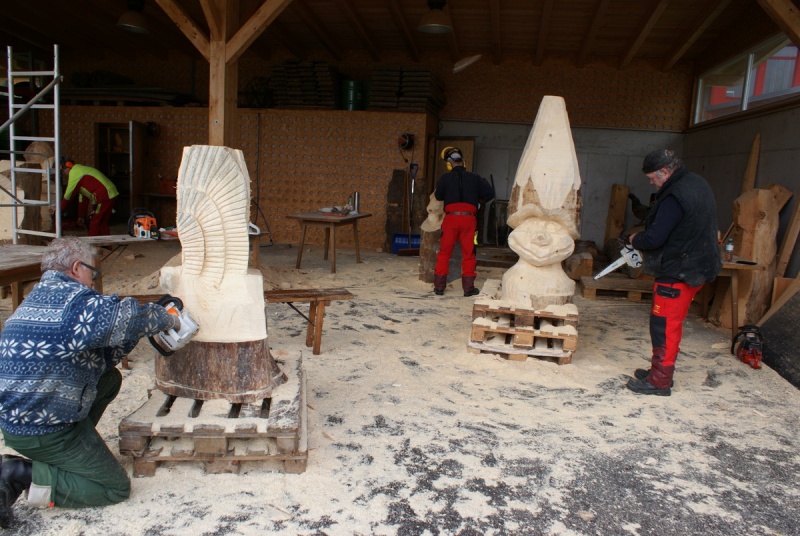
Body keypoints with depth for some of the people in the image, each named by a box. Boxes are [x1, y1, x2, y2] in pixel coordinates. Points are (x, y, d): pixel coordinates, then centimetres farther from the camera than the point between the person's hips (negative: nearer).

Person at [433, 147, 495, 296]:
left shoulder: (445, 178, 3)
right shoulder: (474, 178, 7)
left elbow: (439, 196, 10)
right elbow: (490, 193, 3)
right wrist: (479, 200, 19)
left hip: (451, 217, 0)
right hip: (469, 218, 1)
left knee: (444, 253, 8)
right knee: (468, 254, 8)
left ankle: (439, 286, 9)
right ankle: (468, 287, 7)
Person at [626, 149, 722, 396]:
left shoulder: (675, 196, -23)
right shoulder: (698, 183, 10)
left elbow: (654, 238, -25)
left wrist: (635, 239, -4)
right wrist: (644, 238, 10)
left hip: (678, 273, -10)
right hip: (697, 267, 10)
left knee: (664, 325, -2)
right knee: (670, 323, 18)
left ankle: (659, 381, 6)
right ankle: (661, 369, 29)